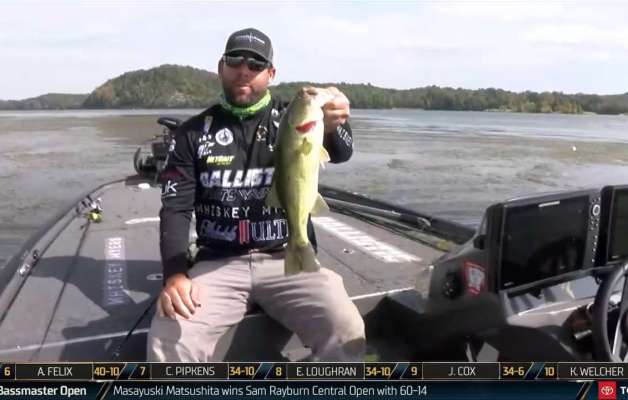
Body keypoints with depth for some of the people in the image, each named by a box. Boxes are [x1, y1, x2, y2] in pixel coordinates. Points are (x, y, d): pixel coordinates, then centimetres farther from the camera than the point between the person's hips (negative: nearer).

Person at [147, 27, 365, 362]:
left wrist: (332, 126, -43)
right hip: (219, 264, 1)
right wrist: (175, 274, -18)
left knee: (347, 333, -24)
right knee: (168, 336, -24)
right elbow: (176, 209, 1)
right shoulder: (193, 133, 7)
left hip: (290, 260, -1)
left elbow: (341, 152, -17)